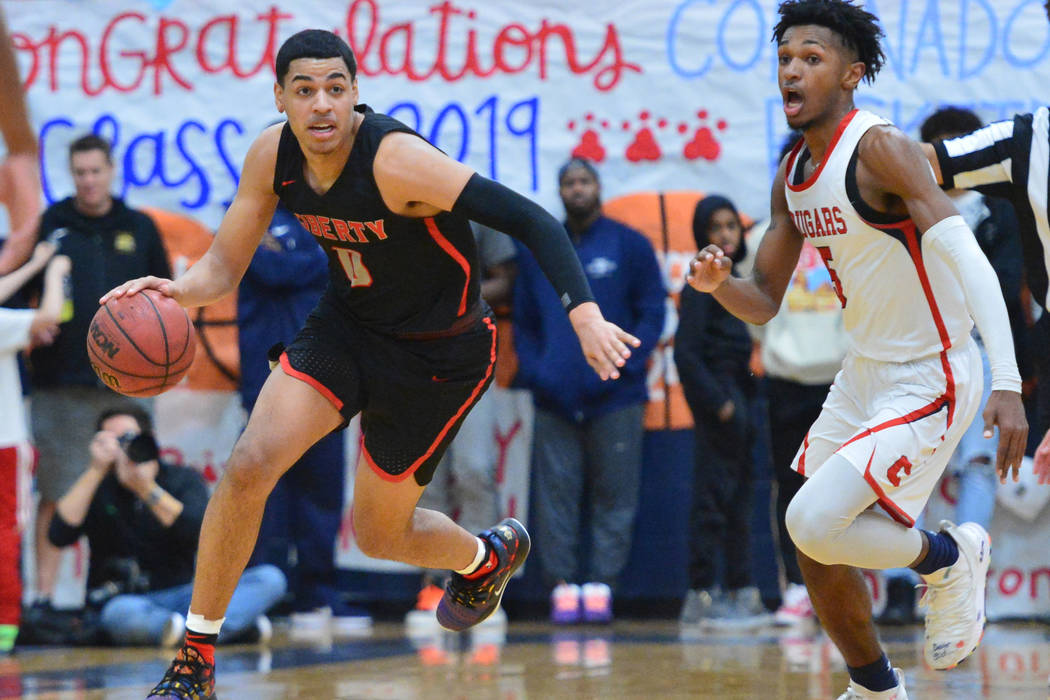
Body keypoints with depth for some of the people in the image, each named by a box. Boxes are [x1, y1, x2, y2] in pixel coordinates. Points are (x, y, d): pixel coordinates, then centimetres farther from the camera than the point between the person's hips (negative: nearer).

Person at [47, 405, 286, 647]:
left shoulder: (184, 480, 8)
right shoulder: (98, 488, 7)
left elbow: (201, 533, -12)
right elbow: (59, 536, -11)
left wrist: (146, 488, -23)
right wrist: (96, 470, -14)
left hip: (182, 596, 2)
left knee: (269, 578, -20)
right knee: (123, 614, -41)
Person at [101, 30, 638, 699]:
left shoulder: (396, 159, -32)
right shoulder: (272, 156, -12)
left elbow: (530, 221, -33)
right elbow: (224, 266, -3)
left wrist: (586, 316, -46)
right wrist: (175, 289, -27)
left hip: (439, 354, -4)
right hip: (347, 324, 4)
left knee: (378, 535, 8)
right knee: (249, 464, -16)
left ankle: (489, 555, 44)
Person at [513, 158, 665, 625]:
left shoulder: (630, 245, 6)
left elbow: (652, 312, 3)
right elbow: (524, 321, 14)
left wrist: (624, 364, -10)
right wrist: (531, 371, -2)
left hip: (614, 398, -2)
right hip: (554, 399, 2)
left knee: (614, 496, -1)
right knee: (555, 494, -1)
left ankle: (602, 584, 3)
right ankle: (561, 585, 2)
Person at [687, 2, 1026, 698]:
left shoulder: (880, 148, -20)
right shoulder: (792, 175, 6)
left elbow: (969, 260, -28)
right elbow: (764, 302, 12)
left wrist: (1008, 385, -37)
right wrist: (719, 283, -12)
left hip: (931, 380, -8)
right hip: (865, 372, 8)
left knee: (814, 524, -20)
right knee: (816, 547, 12)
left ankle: (949, 557, 6)